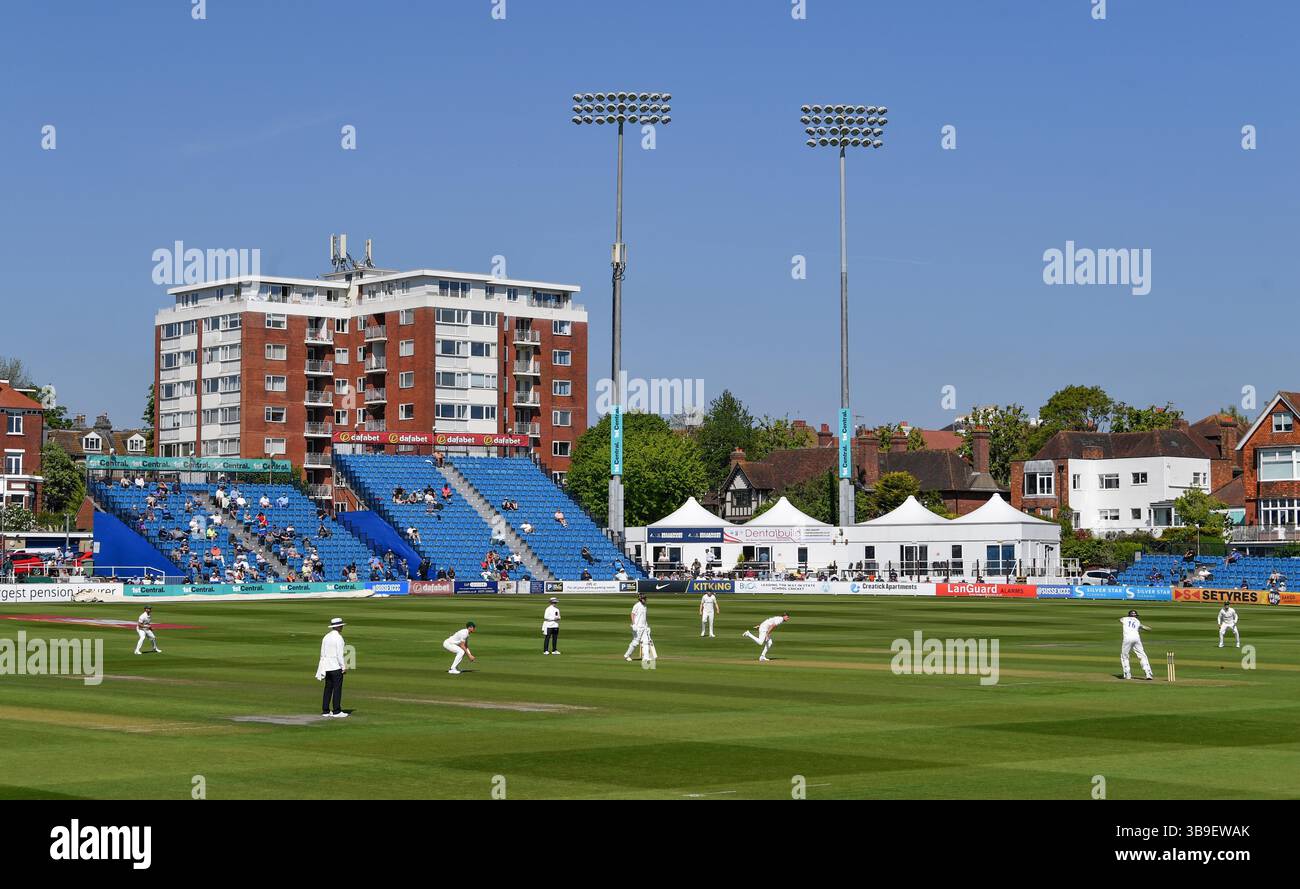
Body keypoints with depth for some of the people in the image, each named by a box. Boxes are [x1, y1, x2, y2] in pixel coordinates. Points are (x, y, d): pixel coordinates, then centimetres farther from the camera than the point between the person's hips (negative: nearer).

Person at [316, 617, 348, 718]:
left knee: (328, 688, 10)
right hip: (336, 667, -7)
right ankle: (336, 712, -5)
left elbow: (322, 653, 14)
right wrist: (344, 667, -10)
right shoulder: (338, 638, -12)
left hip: (327, 667, 7)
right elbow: (339, 654, -16)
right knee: (337, 689, -4)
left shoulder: (326, 637, 10)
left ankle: (325, 711, 11)